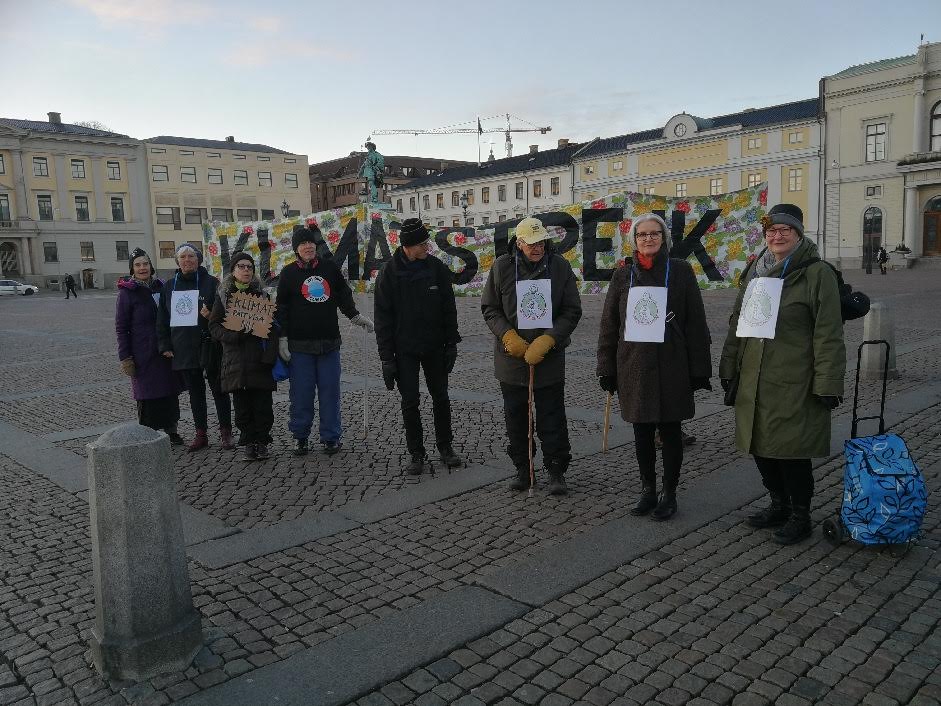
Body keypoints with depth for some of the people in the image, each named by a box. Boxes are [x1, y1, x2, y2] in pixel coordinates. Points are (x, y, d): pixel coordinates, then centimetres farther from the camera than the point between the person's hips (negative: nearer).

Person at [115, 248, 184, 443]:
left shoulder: (160, 286, 9)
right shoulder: (127, 292, -5)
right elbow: (121, 327, -5)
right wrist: (125, 357, -11)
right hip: (143, 353, -5)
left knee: (170, 391, 9)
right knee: (147, 394, 1)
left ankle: (171, 430, 21)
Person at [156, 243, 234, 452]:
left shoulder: (210, 282, -3)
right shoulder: (170, 286, 10)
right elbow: (162, 319, 12)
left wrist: (211, 315, -25)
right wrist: (165, 345, 5)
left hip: (209, 347, -4)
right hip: (183, 349, 4)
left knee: (218, 390, 3)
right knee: (195, 392, 11)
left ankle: (226, 433, 12)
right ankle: (201, 434, 20)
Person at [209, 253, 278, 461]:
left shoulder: (262, 295, 8)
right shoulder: (223, 296, 8)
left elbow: (272, 327, 4)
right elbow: (214, 327, 3)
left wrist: (270, 356, -9)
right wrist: (236, 334, -15)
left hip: (260, 361, 0)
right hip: (236, 360, 0)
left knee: (262, 404, 0)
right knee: (242, 405, 3)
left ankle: (262, 442, 12)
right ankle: (249, 443, 14)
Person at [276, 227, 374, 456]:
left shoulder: (330, 267, 7)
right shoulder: (289, 272, 3)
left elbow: (344, 296, 16)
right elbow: (282, 307, 2)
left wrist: (356, 317, 10)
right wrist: (283, 338, -3)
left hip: (329, 342, 2)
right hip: (300, 344, -1)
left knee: (330, 390, 4)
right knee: (302, 392, 3)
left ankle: (331, 436, 14)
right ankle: (300, 436, 17)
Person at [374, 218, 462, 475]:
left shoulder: (437, 268, -3)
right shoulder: (390, 273, -8)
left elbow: (449, 309, 4)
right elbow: (383, 318, -6)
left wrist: (452, 343, 0)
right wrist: (386, 357, -9)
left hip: (435, 347, 2)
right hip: (405, 350, -2)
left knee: (441, 397, 11)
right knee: (410, 402, 3)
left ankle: (445, 447, 25)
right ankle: (416, 454, 16)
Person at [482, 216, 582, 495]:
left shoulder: (560, 266, -4)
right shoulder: (502, 267, -4)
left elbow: (572, 311, -3)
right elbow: (489, 308, 3)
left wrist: (546, 341, -14)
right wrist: (508, 337, -12)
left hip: (549, 358, -1)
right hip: (511, 357, 1)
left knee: (552, 419, 4)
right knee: (516, 417, 13)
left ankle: (556, 470, 18)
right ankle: (522, 468, 29)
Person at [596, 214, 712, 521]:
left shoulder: (681, 271, -1)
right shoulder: (623, 276, 6)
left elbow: (696, 323, -1)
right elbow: (609, 324, 7)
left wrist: (699, 369, -4)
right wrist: (607, 369, 4)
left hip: (671, 367, -2)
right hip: (633, 367, 2)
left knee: (670, 431, 6)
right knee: (642, 432, 10)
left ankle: (669, 493, 21)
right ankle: (648, 490, 25)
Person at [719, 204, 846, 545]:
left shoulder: (817, 274, -7)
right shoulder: (755, 273, 13)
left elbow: (828, 334, -10)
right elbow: (736, 324, 18)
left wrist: (827, 385, -14)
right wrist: (729, 369, 15)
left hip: (794, 385, -6)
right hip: (754, 382, 7)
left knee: (791, 450, 0)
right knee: (761, 445, 13)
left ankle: (800, 517, 19)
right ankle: (779, 506, 33)